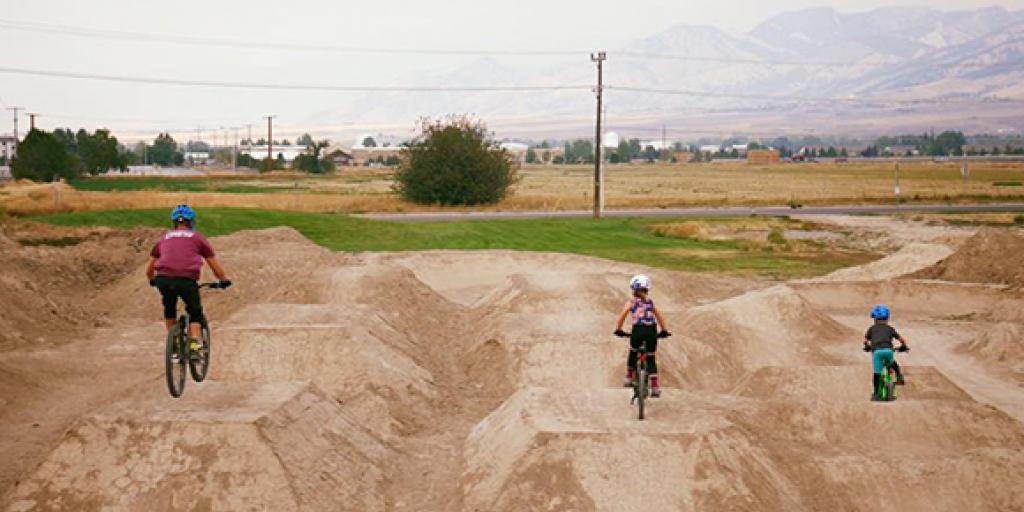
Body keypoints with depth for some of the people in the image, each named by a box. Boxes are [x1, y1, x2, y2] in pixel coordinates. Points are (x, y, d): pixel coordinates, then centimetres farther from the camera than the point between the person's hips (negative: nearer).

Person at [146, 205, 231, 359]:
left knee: (169, 309, 31)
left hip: (163, 280, 3)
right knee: (195, 313, 18)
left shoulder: (164, 238, 27)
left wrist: (153, 281, 53)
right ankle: (194, 342, -3)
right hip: (187, 280, -2)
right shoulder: (197, 238, 19)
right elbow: (217, 268, 21)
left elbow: (149, 271, 34)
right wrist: (224, 280, 38)